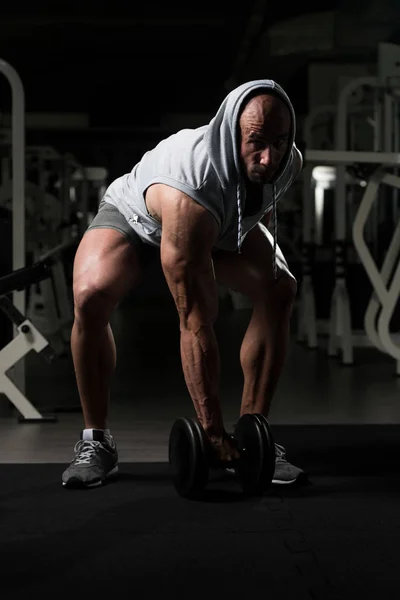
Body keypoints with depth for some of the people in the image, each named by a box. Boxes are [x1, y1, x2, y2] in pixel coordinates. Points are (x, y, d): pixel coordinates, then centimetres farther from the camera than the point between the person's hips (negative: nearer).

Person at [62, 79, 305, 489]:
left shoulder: (289, 163, -27)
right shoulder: (188, 193, -46)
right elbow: (196, 324, -45)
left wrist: (268, 254, 16)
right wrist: (212, 431, -43)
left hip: (227, 223, 5)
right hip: (135, 216, -5)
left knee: (279, 292, -17)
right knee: (90, 296, -31)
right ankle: (96, 441, -15)